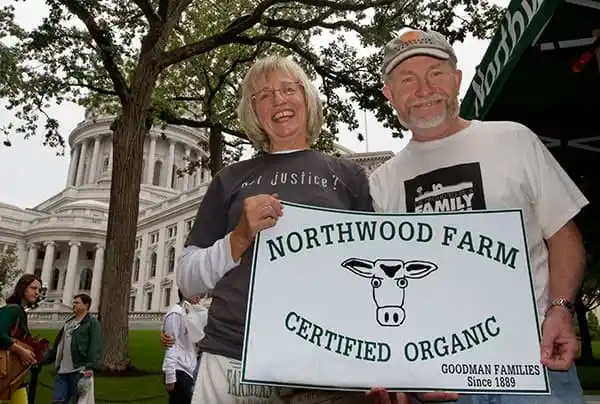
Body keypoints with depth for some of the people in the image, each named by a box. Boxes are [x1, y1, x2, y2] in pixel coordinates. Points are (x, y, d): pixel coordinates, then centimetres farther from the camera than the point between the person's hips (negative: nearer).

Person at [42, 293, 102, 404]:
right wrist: (43, 360, 18)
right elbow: (56, 345, 26)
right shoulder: (68, 322, 21)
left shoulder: (92, 323, -4)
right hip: (62, 371, 7)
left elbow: (95, 348, -14)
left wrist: (91, 367, -24)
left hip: (79, 371, -7)